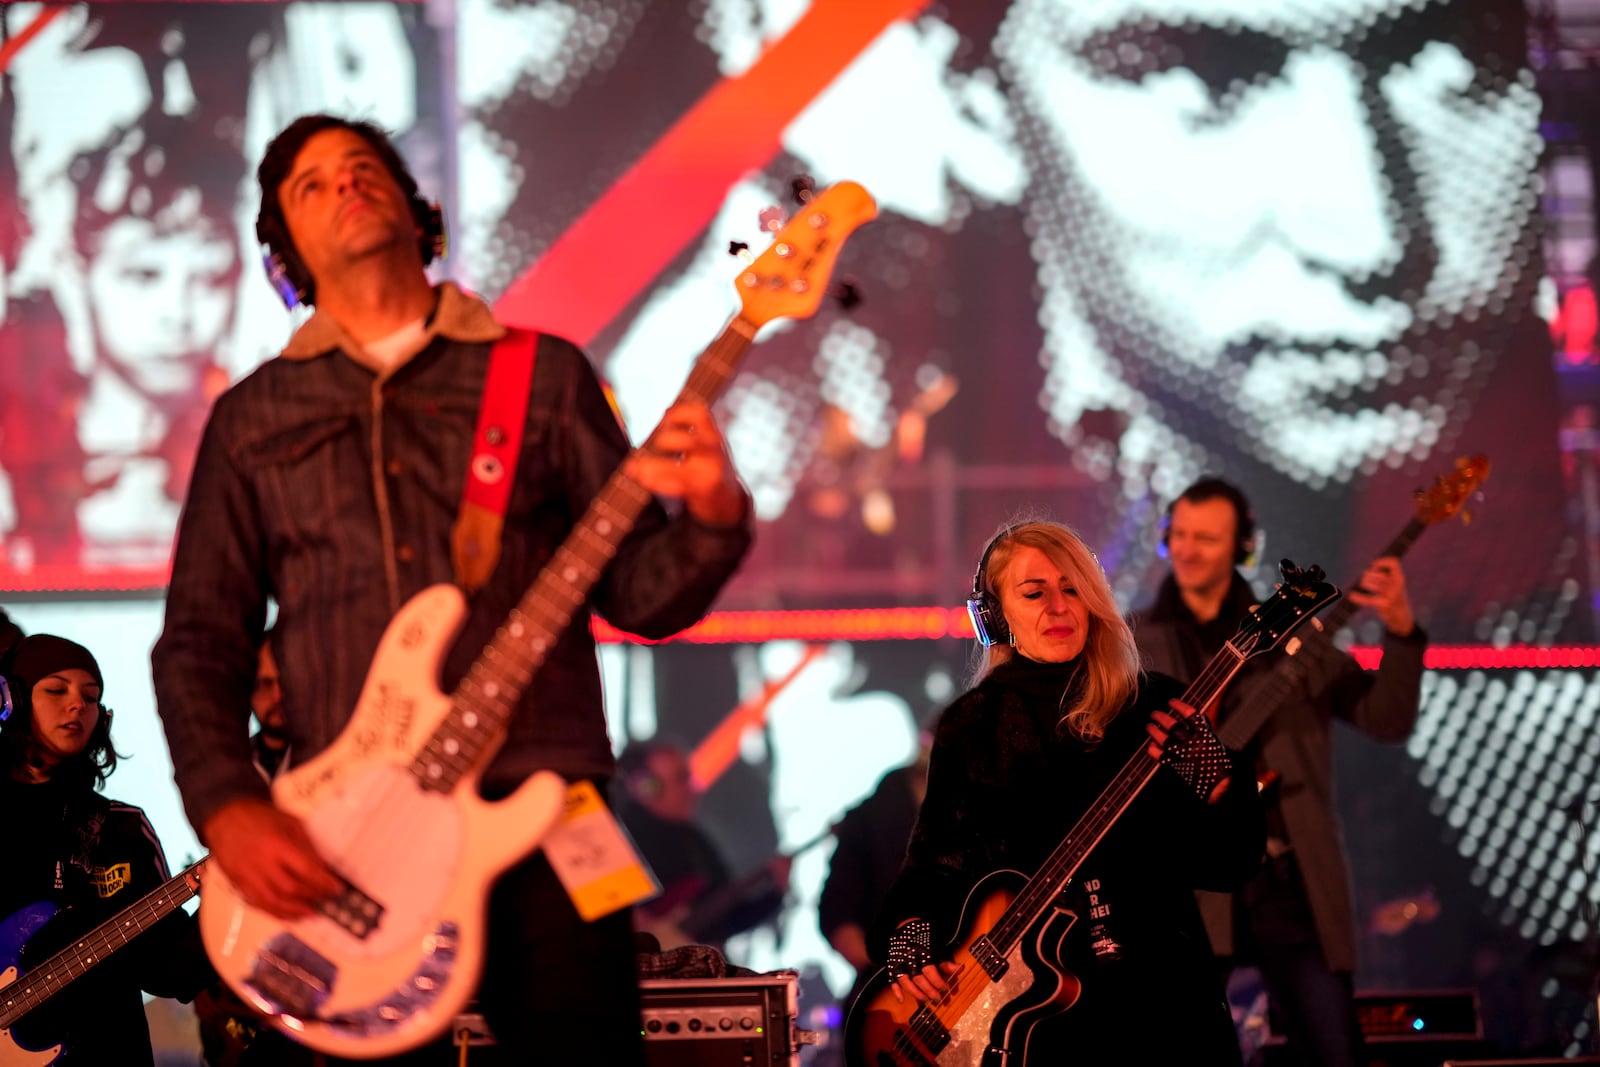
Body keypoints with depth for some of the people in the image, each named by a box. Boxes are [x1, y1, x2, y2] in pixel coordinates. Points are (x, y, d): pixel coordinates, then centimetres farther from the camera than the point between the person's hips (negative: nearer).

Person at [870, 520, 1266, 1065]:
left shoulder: (1154, 709, 2)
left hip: (1160, 985, 0)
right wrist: (909, 938, -5)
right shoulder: (970, 728, 7)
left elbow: (1234, 860, -1)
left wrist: (1204, 771, -17)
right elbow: (931, 861, 13)